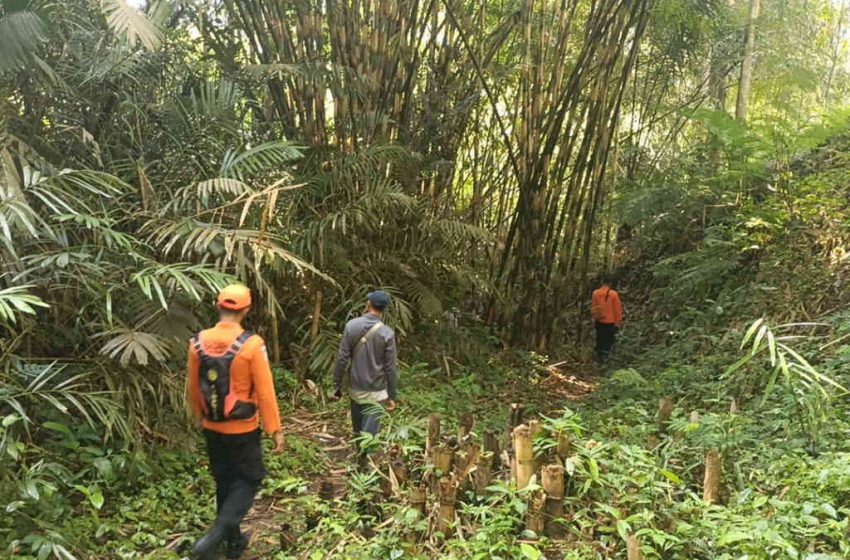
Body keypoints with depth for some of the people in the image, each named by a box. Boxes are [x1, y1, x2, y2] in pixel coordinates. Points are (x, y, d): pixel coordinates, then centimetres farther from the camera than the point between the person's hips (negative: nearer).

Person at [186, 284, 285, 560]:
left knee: (224, 482, 19)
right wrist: (275, 430, -7)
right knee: (247, 480, 12)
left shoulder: (198, 342, -5)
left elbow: (192, 387, 5)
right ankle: (215, 536, -5)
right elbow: (265, 391, -16)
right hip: (243, 429, -5)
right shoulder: (251, 344, -20)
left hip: (212, 428, 5)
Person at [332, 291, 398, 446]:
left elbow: (342, 358, -6)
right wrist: (392, 396, 0)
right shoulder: (387, 333, -12)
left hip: (355, 388, 3)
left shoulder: (351, 325, -6)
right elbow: (390, 368, -9)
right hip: (375, 391, -3)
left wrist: (337, 385, 3)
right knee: (369, 433, 1)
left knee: (358, 431, 19)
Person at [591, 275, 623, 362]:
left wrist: (594, 318, 17)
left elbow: (593, 308, 3)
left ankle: (599, 355, 25)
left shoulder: (595, 293, -7)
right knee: (609, 339, 13)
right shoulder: (613, 294, -16)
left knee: (600, 338, 17)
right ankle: (605, 354, 3)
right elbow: (617, 309, -10)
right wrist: (618, 322, 0)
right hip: (610, 321, -3)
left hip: (599, 321, 3)